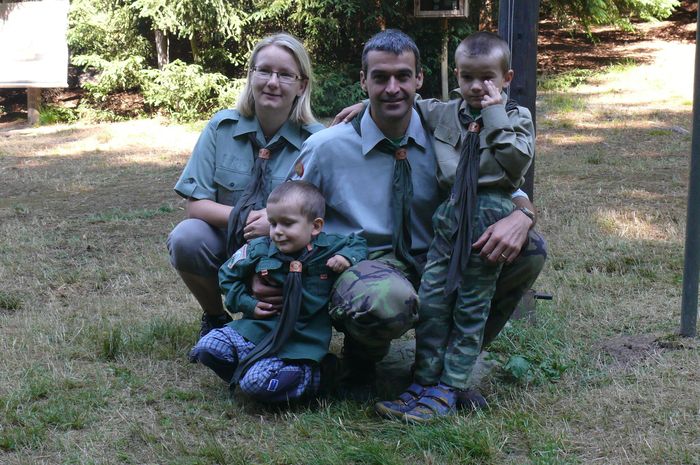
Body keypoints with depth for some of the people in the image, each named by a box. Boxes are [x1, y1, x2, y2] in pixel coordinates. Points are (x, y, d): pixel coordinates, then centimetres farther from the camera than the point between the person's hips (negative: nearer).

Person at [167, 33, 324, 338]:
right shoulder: (221, 127, -3)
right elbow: (196, 205, -7)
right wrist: (245, 218, -24)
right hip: (225, 248, 1)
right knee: (186, 237, -29)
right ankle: (214, 317, 1)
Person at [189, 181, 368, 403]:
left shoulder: (329, 247, -3)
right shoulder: (259, 249, 1)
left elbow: (358, 243, 16)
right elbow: (228, 274, 15)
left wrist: (348, 257, -7)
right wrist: (246, 303, 2)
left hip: (302, 340, -4)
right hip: (258, 327, 4)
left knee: (258, 382, -28)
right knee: (207, 347, -18)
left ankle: (308, 376, -1)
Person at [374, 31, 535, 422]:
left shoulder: (516, 118, 6)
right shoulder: (445, 114, 15)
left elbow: (517, 160, -11)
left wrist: (494, 114, -10)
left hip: (490, 216, -4)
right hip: (451, 213, 4)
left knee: (471, 309, 1)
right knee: (431, 300, 0)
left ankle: (448, 391, 4)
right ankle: (424, 383, 8)